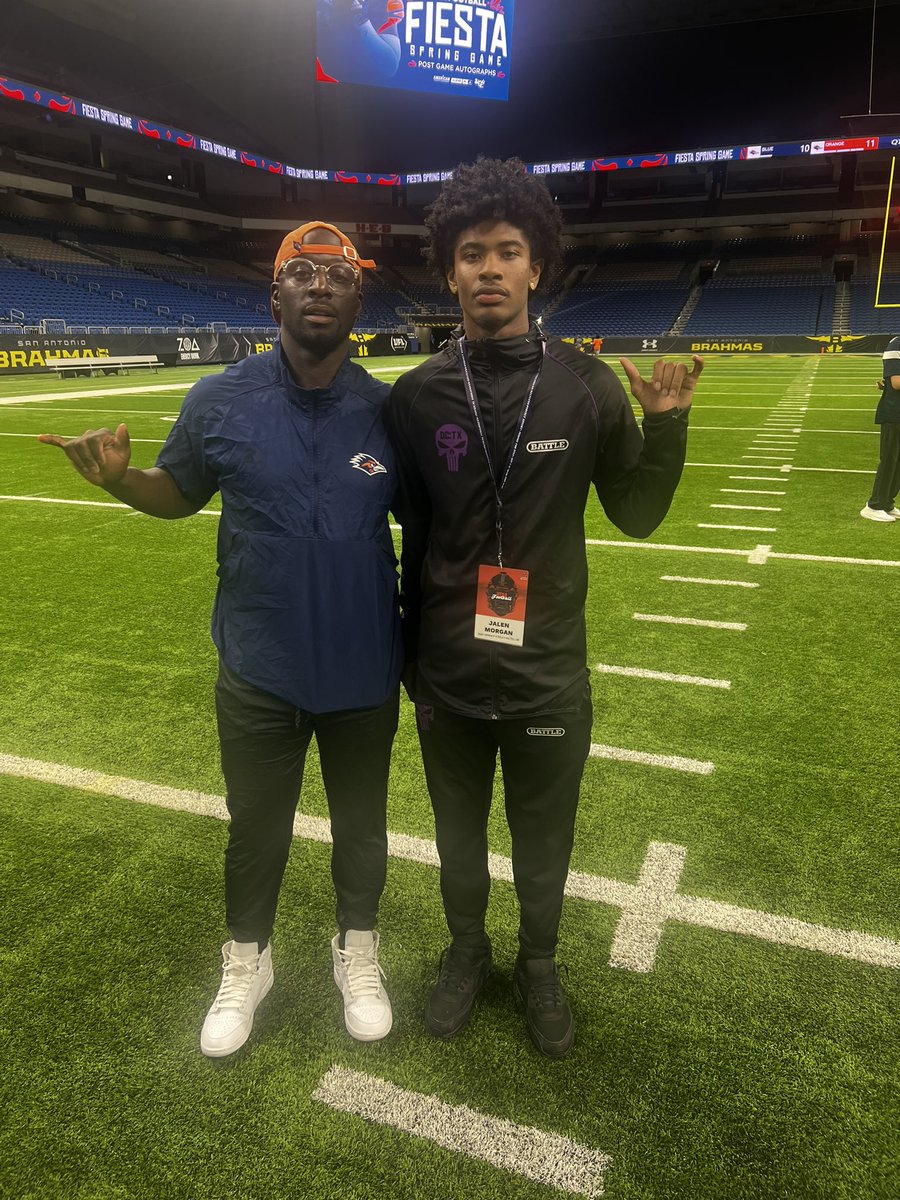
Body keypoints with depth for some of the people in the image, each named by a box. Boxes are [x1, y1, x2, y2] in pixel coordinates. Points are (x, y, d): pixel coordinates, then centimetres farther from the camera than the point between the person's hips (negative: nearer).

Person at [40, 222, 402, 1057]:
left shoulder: (390, 411, -9)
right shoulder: (219, 401, -9)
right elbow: (179, 494, 6)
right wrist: (120, 478, -17)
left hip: (365, 673, 1)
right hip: (259, 673, 0)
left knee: (360, 824, 20)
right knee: (255, 830, 19)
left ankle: (356, 950, 47)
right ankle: (246, 962, 46)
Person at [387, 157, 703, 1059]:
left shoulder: (589, 388, -6)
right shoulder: (417, 396, -4)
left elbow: (635, 516, 2)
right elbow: (408, 537, 3)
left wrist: (668, 425, -13)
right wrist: (408, 654, 8)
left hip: (549, 674, -1)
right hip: (448, 678, 1)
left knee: (543, 844, 17)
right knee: (459, 836, 20)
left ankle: (538, 964, 46)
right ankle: (466, 952, 48)